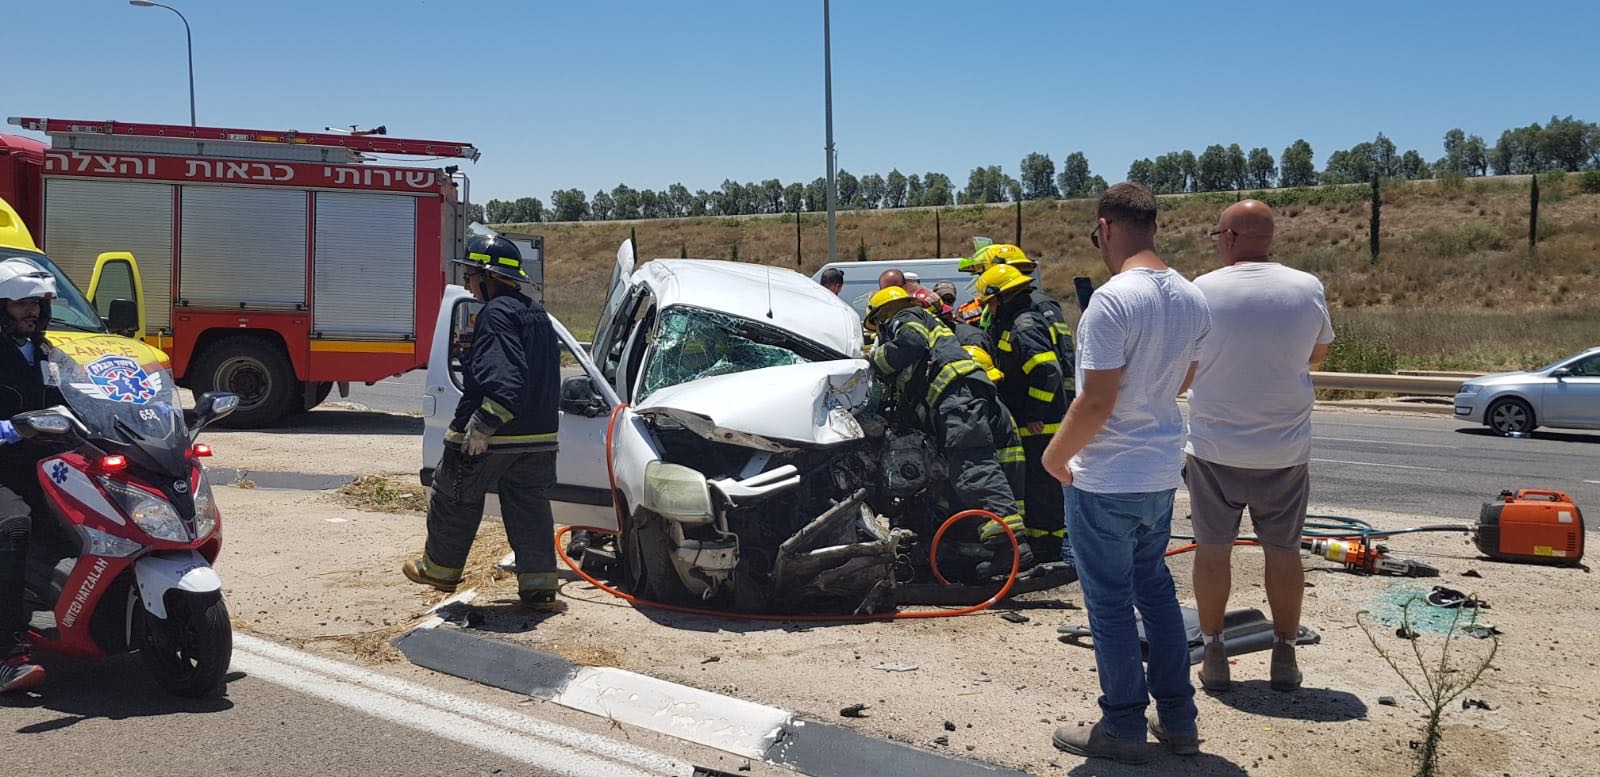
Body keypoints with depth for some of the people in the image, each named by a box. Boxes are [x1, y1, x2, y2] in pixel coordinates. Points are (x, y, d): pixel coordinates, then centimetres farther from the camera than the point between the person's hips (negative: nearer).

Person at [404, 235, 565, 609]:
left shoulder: (495, 313, -16)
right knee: (530, 506, 11)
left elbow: (502, 378, -27)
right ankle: (539, 585, 7)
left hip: (489, 437, -8)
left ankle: (440, 568, 27)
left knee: (453, 497, 12)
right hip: (538, 436, 8)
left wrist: (482, 426, -26)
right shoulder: (536, 314, 15)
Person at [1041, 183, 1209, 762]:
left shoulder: (1113, 300, -23)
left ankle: (1123, 728, 16)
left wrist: (1054, 454, -10)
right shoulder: (1192, 300, 4)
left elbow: (1097, 401, -23)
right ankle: (1178, 719, 27)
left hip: (1105, 481, -8)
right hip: (1162, 474, 8)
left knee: (1110, 602, 5)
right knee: (1155, 589, 20)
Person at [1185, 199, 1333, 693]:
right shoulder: (1308, 289, -4)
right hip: (1285, 449, 2)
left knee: (1213, 548, 9)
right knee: (1283, 551, 12)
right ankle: (1285, 657, 19)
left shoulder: (1202, 291, -10)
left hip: (1214, 446, -2)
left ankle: (1213, 654, 15)